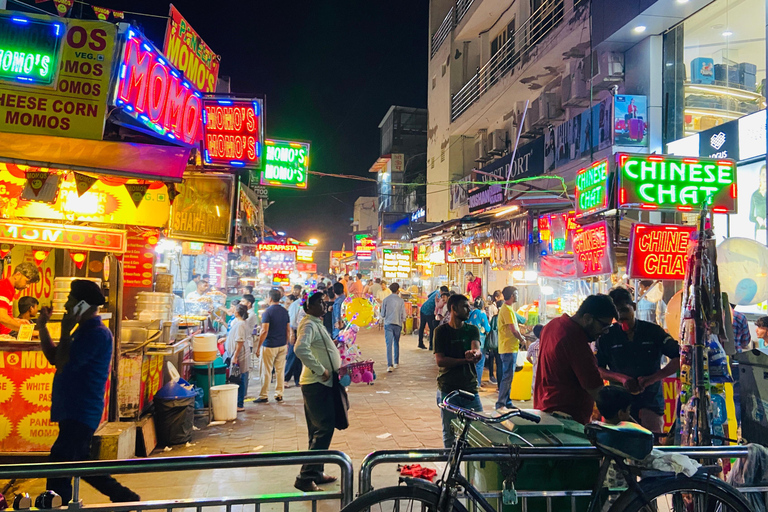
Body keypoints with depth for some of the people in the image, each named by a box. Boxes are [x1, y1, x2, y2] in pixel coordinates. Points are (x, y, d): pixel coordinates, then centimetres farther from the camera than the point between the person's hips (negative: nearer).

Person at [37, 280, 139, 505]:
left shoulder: (97, 333, -19)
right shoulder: (85, 330, 14)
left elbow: (63, 364, -23)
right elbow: (54, 358, 18)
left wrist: (65, 332, -13)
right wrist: (42, 327, 10)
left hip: (80, 415, -11)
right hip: (72, 411, 11)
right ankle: (125, 498, 29)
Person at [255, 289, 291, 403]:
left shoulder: (268, 312, -12)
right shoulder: (285, 311, 6)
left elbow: (264, 331, -17)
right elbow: (288, 330, 9)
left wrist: (258, 347, -11)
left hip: (269, 346, -5)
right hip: (282, 346, 6)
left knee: (266, 372, 2)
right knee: (280, 370, 9)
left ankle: (263, 396, 7)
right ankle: (279, 395, 14)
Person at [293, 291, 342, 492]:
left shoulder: (316, 323, 17)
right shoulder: (309, 325, -16)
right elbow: (301, 349, -35)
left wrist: (337, 368, 16)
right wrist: (320, 370, -28)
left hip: (321, 385, 10)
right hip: (316, 385, -10)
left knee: (319, 430, 16)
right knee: (324, 429, -9)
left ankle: (316, 473, 25)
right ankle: (305, 477, -4)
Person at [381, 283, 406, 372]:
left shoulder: (386, 300, -3)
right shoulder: (401, 300, -5)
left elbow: (382, 314, 2)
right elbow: (403, 314, -2)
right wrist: (402, 320, 19)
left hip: (388, 324, -1)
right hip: (398, 324, 1)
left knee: (389, 344, -3)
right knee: (396, 343, 18)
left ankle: (390, 365, -13)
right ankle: (396, 362, 27)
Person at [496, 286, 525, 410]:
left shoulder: (506, 308, 17)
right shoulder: (507, 309, -16)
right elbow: (514, 330, -19)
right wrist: (522, 339, -4)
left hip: (510, 348, 11)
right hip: (509, 348, -11)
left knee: (508, 376, 15)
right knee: (508, 377, -8)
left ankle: (507, 402, 22)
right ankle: (500, 403, -6)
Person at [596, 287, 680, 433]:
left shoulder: (653, 331, 4)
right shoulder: (607, 337, 5)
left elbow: (679, 358, -2)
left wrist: (652, 378, -12)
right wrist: (622, 378, -11)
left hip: (651, 402, 0)